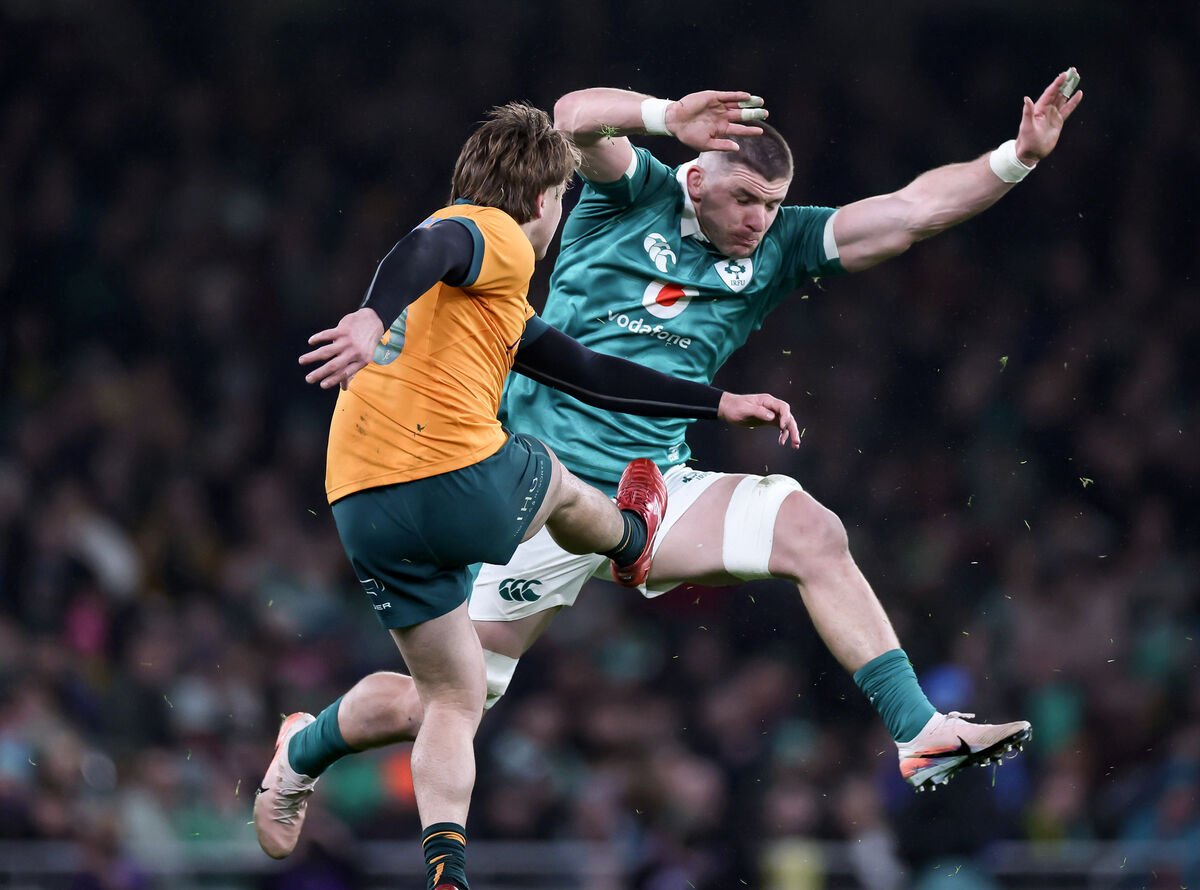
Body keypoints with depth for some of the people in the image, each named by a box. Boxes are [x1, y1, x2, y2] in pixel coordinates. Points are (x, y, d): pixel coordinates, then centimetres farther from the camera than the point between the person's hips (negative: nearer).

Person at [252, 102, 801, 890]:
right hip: (462, 480, -8)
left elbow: (586, 372, 33)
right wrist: (374, 317, -45)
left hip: (363, 507, 8)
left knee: (453, 700, 16)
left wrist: (720, 404, 35)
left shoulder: (492, 296, 30)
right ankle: (633, 540, 58)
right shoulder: (495, 235, 0)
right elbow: (426, 249, -24)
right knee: (560, 490, 27)